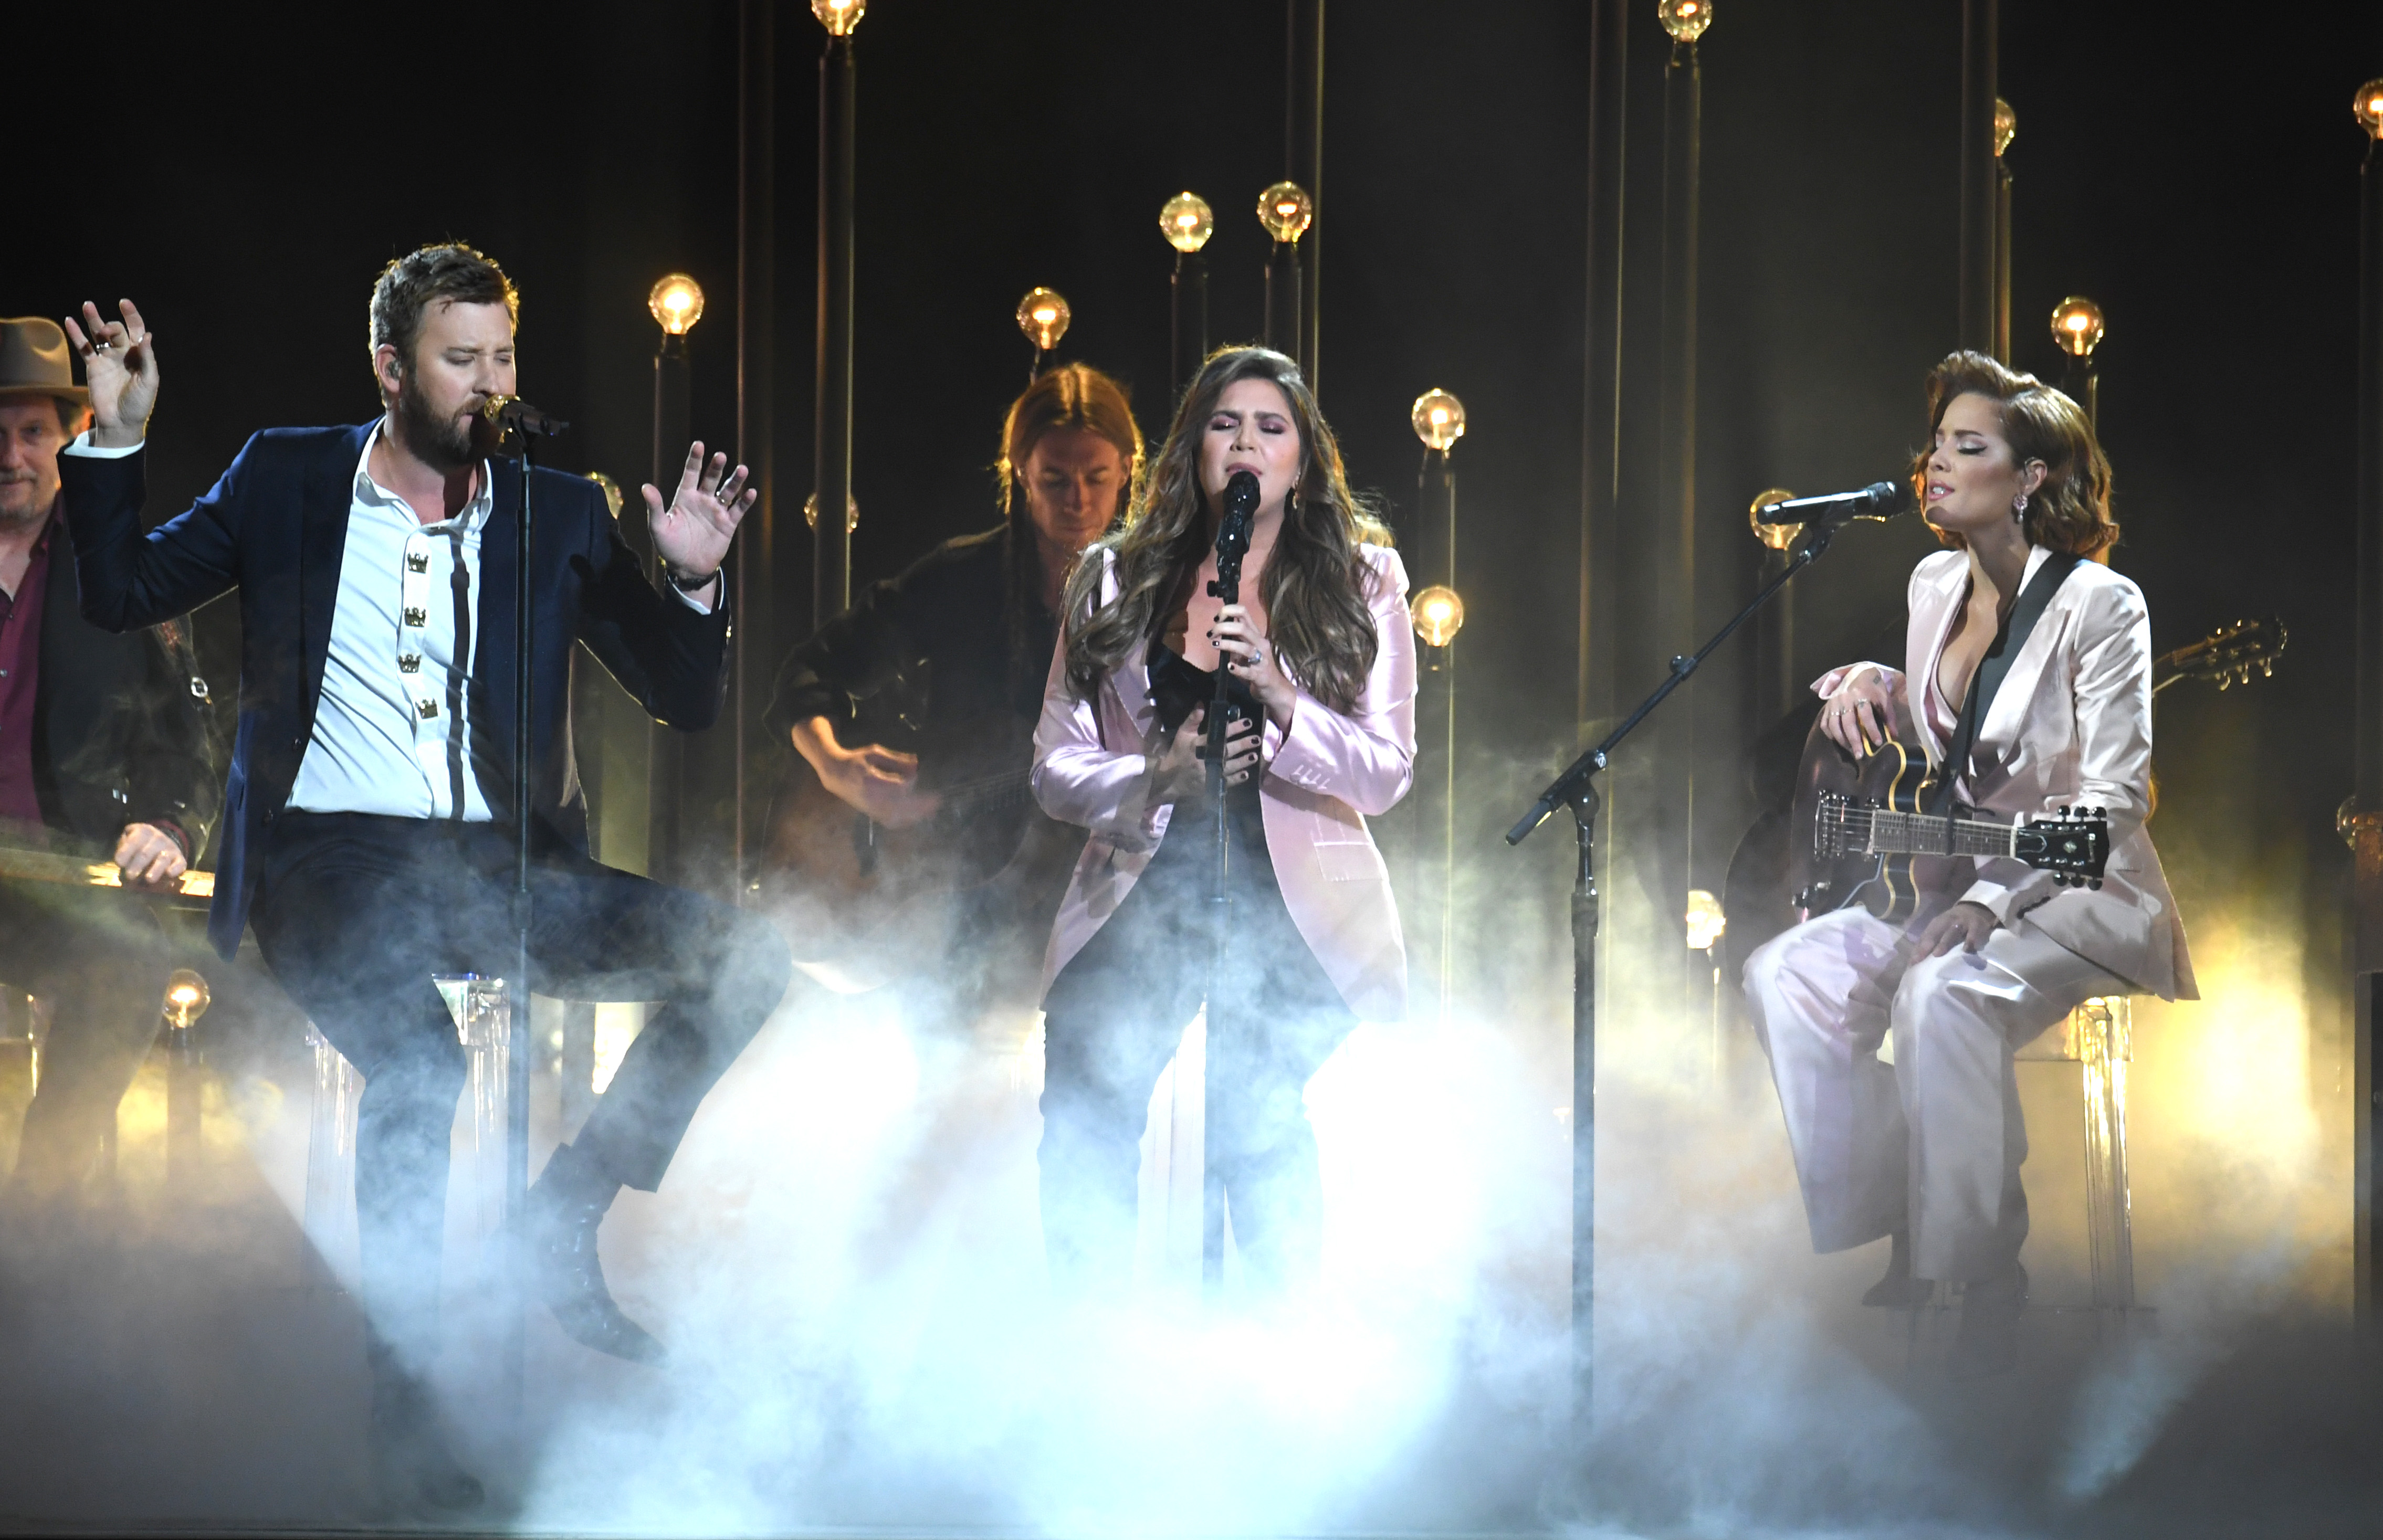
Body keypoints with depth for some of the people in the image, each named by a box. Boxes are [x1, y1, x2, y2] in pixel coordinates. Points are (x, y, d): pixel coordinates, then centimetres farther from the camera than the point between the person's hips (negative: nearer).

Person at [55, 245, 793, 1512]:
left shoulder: (557, 515, 11)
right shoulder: (286, 480, 8)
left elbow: (685, 699, 11)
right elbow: (122, 593, 13)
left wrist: (693, 579, -8)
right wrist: (116, 438, 1)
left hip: (495, 863, 3)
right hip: (333, 853, -3)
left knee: (741, 959, -18)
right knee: (419, 1062, -34)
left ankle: (565, 1217, -4)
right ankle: (401, 1413, -23)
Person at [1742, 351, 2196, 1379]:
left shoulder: (2099, 605, -14)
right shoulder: (1936, 583, 8)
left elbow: (2112, 800, -19)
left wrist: (1993, 902, -29)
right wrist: (1869, 683, 6)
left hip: (2080, 902, -8)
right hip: (1952, 875, 8)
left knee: (1943, 994, -36)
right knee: (1786, 976, -14)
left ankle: (1983, 1277, -21)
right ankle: (1903, 1246, -5)